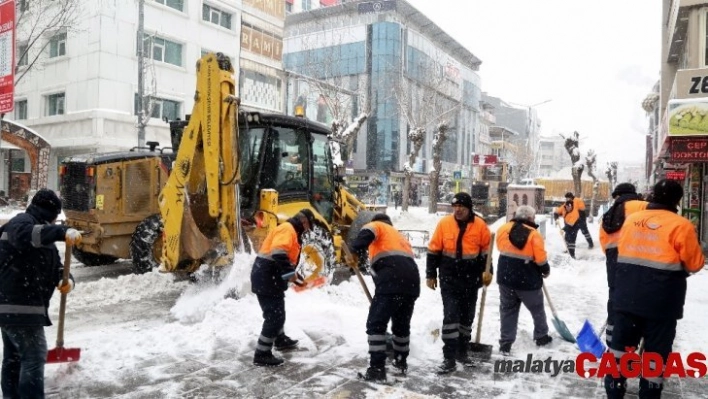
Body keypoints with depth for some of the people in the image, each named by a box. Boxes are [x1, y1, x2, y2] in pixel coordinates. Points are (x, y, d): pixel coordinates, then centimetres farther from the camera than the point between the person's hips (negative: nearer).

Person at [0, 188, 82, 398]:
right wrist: (63, 231, -53)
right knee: (34, 355, -8)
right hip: (18, 305, -11)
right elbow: (27, 234, -37)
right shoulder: (21, 222, -10)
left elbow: (54, 266, 16)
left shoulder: (43, 236, 20)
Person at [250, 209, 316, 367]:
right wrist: (290, 273, -29)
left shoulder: (291, 231, 20)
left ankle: (281, 340, 45)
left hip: (269, 276, 11)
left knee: (277, 312, 26)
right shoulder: (287, 229, -14)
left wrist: (294, 275, 25)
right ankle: (261, 354, 0)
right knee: (275, 316, -7)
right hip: (266, 277, -11)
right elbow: (278, 253, -30)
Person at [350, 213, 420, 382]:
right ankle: (401, 361, 37)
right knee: (402, 324, 24)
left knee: (376, 323, -1)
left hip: (392, 281, -7)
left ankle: (377, 368, -4)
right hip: (412, 281, 7)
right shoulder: (400, 236, 38)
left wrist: (354, 251, -17)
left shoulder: (376, 226, 19)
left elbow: (367, 234, -8)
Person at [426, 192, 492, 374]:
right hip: (449, 278, -2)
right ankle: (449, 358, -1)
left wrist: (487, 271, -1)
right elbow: (434, 250, -3)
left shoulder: (480, 226, -7)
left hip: (471, 279, 2)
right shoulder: (444, 223, -9)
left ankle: (462, 352, 31)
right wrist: (431, 274, -2)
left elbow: (486, 250, 5)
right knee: (450, 315, -7)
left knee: (467, 316, 14)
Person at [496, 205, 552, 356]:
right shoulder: (533, 234, -14)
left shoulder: (503, 229, -3)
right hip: (528, 280, -3)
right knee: (537, 308, 20)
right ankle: (541, 336, 36)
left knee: (508, 310, 13)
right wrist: (546, 270, 6)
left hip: (505, 277, 3)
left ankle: (505, 343, 11)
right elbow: (541, 259, -13)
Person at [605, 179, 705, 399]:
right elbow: (695, 264, -3)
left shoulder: (630, 219, 4)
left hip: (627, 297, 5)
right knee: (656, 353, 9)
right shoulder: (681, 225, -11)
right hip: (662, 302, -4)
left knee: (621, 344, 14)